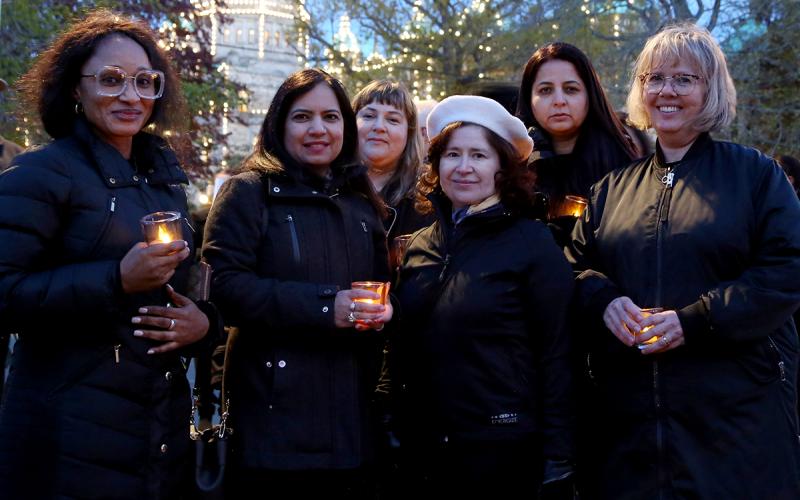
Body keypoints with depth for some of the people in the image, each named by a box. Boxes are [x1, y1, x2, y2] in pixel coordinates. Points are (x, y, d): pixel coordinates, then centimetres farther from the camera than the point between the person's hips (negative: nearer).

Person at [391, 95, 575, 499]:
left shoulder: (533, 243, -7)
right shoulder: (420, 246, 7)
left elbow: (555, 356, -9)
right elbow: (402, 353, 13)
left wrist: (557, 464, -11)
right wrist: (393, 434, 8)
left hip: (507, 454, -4)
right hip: (424, 455, 5)